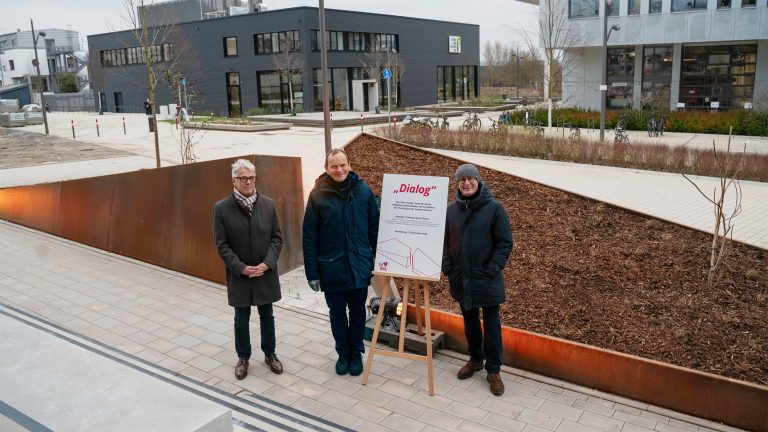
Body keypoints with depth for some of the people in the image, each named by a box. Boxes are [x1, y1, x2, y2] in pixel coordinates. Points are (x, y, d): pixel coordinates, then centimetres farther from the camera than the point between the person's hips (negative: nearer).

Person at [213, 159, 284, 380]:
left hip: (265, 273, 2)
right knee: (241, 319, 11)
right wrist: (241, 268, -16)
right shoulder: (221, 208, -8)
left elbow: (277, 238, 0)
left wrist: (267, 264, -13)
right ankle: (243, 357, 30)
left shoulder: (268, 204, -2)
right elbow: (222, 245, -7)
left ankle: (270, 354, 32)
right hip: (239, 275, -2)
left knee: (267, 316, 15)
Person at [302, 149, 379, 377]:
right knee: (337, 313, 15)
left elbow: (375, 228, 1)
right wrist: (312, 272, -6)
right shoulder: (318, 195, -7)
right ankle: (343, 353, 34)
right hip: (332, 268, 0)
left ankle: (356, 353, 33)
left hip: (359, 266, 1)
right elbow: (309, 238, -5)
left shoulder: (363, 191, -4)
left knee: (358, 312, 14)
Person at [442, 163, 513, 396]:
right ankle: (475, 359, 36)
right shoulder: (452, 210, 2)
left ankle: (493, 370, 17)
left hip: (487, 280, -4)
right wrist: (447, 268, -1)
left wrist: (492, 269, -14)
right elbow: (445, 241, 9)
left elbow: (505, 243, -8)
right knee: (469, 321, 18)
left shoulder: (494, 208, -9)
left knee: (491, 324, 5)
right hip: (461, 279, 4)